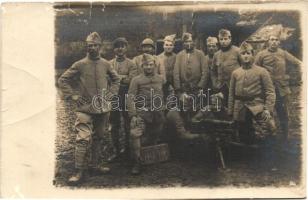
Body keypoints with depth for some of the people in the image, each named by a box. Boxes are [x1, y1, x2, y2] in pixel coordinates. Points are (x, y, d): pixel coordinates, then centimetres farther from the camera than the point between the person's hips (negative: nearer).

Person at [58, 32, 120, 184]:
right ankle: (79, 171, -4)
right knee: (83, 138, -11)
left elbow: (116, 80, 20)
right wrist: (73, 95, -6)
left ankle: (95, 164, 30)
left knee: (98, 137, 14)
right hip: (85, 108, -4)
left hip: (102, 108, 4)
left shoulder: (105, 64, 4)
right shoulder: (80, 65, -5)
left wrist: (110, 93, 8)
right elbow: (62, 80, 1)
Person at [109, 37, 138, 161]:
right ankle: (117, 150, 19)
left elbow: (132, 80, -13)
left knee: (128, 124, 7)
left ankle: (128, 149, 20)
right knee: (114, 125, 8)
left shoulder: (131, 64, 1)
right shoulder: (109, 64, 10)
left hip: (126, 97, -2)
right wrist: (124, 78, -11)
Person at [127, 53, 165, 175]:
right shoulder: (136, 80, -3)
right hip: (141, 114, -4)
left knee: (155, 138, 14)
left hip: (157, 115, 4)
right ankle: (137, 163, -12)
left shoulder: (160, 79, 9)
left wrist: (162, 111, 13)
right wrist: (133, 115, -16)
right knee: (135, 134, -22)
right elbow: (131, 98, -8)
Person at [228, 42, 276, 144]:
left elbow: (270, 92, -3)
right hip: (240, 114, 3)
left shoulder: (262, 72, 1)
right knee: (243, 140, 10)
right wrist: (230, 112, 9)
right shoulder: (235, 73, 10)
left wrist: (268, 110, -14)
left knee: (260, 139, -12)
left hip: (257, 111, -3)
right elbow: (231, 94, 12)